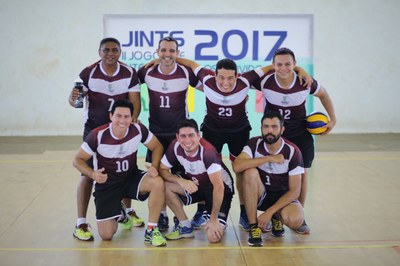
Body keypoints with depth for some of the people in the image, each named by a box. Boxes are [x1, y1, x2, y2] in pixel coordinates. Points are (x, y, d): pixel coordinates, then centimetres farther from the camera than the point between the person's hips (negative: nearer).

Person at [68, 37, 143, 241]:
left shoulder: (130, 74, -6)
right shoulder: (88, 73, -12)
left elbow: (135, 101, -6)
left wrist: (132, 122, -22)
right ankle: (81, 223, 0)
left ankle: (128, 211, 33)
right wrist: (74, 98, -34)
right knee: (88, 174, -6)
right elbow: (75, 99, -10)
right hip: (94, 129, -2)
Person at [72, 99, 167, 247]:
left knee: (158, 182, -31)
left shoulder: (138, 130, -15)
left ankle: (151, 231, -14)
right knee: (106, 235, -8)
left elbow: (157, 147, 0)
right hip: (106, 184, -2)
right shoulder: (98, 135, -21)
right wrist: (93, 174, -31)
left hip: (132, 178, 2)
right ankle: (118, 214, 30)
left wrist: (154, 166, -20)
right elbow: (78, 160, -11)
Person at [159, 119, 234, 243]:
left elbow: (218, 187, -32)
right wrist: (181, 181, -29)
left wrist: (214, 219, -30)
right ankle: (185, 226, -2)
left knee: (214, 236, -22)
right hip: (195, 184, 5)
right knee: (164, 186, -20)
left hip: (220, 189, -5)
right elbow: (162, 169, -10)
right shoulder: (175, 146, -17)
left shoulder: (207, 151, -33)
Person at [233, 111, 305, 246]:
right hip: (260, 195, 1)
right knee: (250, 172, -31)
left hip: (283, 197, -1)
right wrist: (269, 158, -32)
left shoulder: (292, 151, -16)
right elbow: (237, 166, -30)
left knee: (295, 220, -33)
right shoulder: (255, 144, -12)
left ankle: (276, 217, 7)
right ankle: (253, 227, -21)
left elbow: (294, 191, -16)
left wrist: (269, 212, -24)